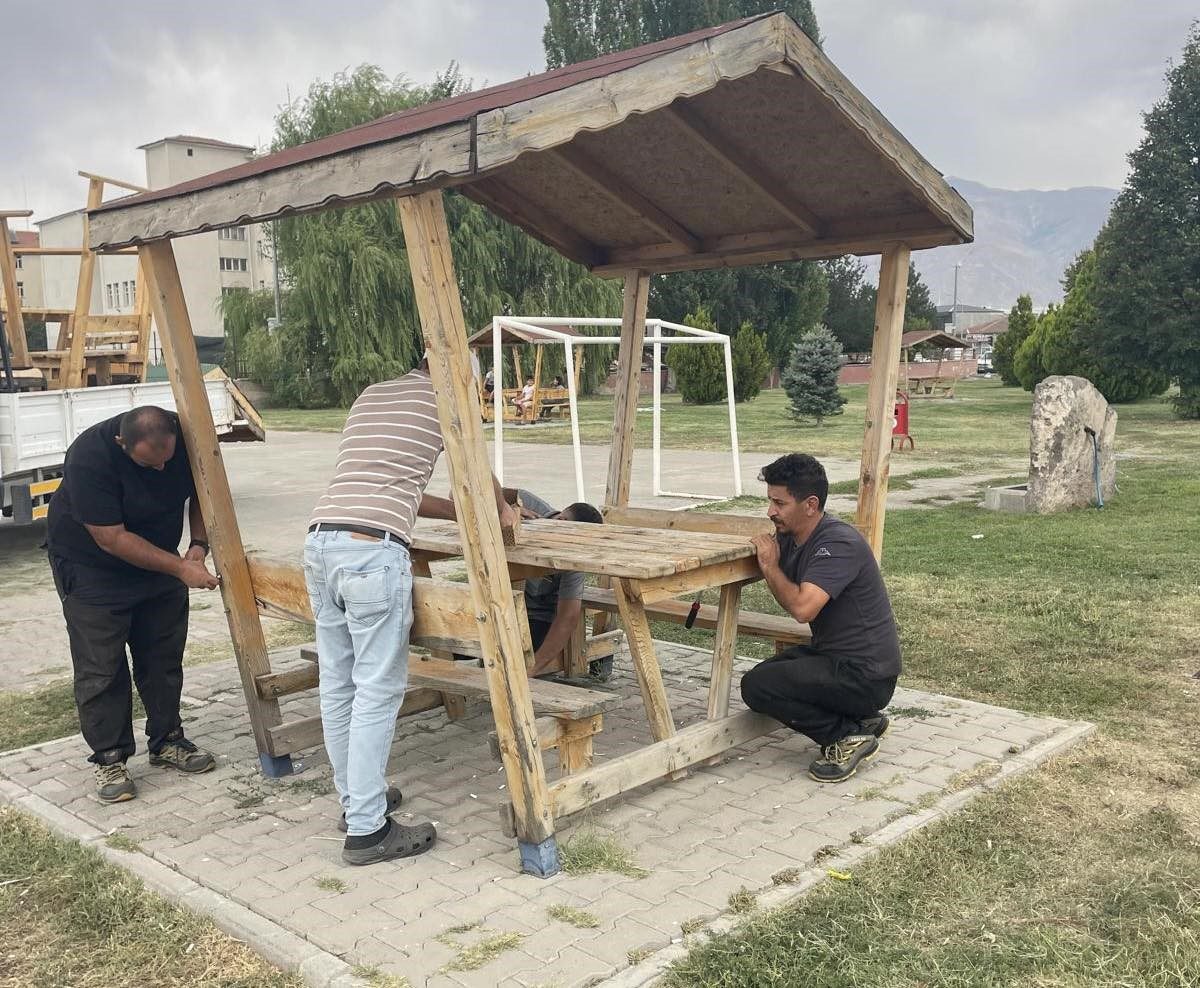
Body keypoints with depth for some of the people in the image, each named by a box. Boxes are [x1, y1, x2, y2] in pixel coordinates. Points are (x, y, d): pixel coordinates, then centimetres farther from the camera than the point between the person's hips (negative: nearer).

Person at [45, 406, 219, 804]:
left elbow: (202, 493, -1)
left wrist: (198, 547, -16)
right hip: (92, 566, -5)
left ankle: (167, 741, 23)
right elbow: (112, 539, -30)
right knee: (100, 667, -4)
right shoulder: (89, 456, -34)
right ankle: (109, 759, 7)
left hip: (159, 559, 5)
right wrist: (180, 567, -30)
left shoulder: (186, 437, -19)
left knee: (164, 658, 9)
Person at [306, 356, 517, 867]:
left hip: (319, 541, 7)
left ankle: (355, 799, 28)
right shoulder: (445, 401, 8)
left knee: (337, 684, 14)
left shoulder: (370, 396, 27)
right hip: (373, 550, -7)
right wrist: (500, 510, 41)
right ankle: (366, 829, 2)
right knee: (378, 689, -2)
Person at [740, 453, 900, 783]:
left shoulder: (839, 543, -23)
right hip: (831, 655, 10)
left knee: (757, 686, -18)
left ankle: (848, 736, -4)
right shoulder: (788, 537, 4)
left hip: (866, 674, -10)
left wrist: (770, 566, -17)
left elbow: (802, 607, -33)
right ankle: (861, 718, 15)